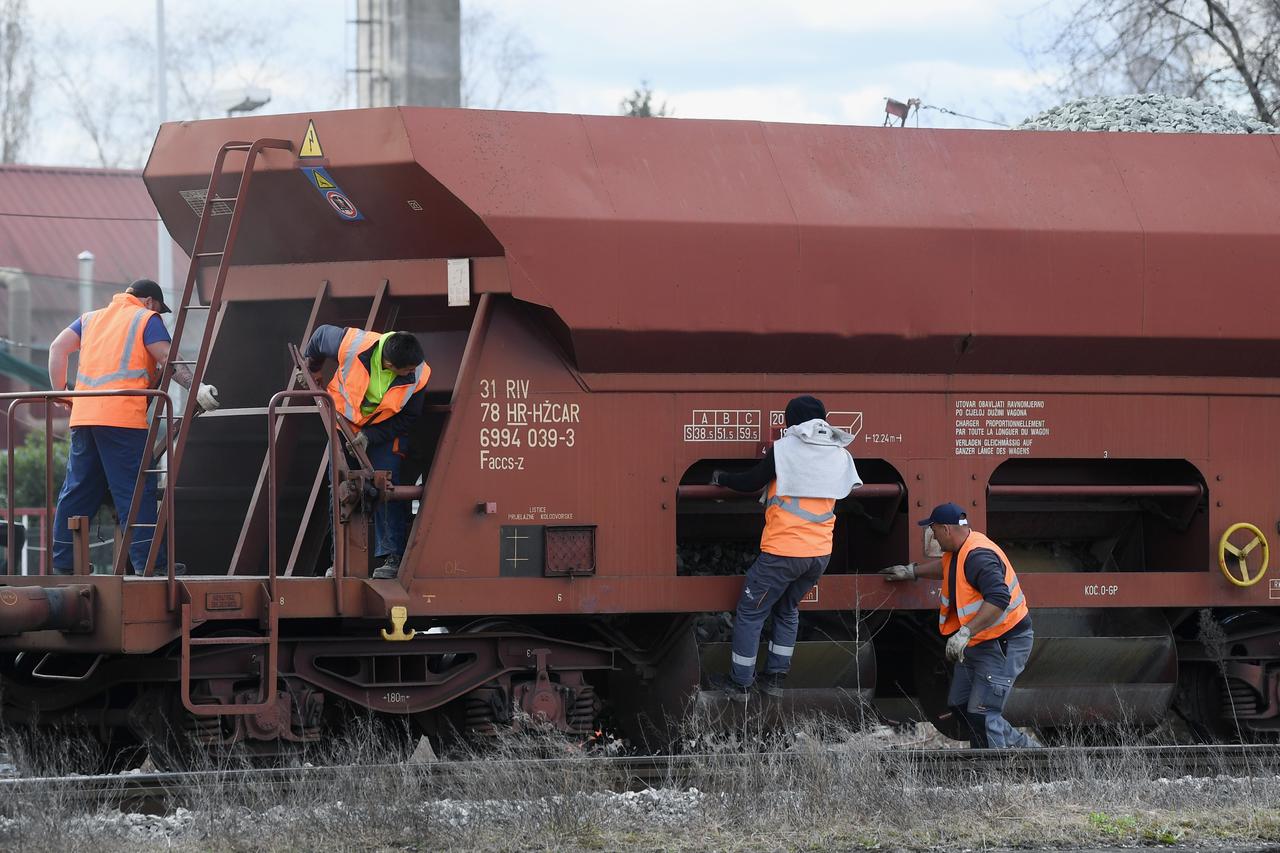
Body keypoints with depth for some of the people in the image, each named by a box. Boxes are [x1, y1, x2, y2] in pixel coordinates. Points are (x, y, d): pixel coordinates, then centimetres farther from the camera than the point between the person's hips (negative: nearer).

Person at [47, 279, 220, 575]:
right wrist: (196, 389, -11)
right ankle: (148, 561, -11)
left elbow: (58, 348, 16)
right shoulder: (147, 319, 8)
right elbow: (168, 361, -5)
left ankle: (63, 562, 13)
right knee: (136, 491, -6)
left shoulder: (91, 318, 25)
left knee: (77, 489, 11)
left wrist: (59, 392, 19)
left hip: (83, 416, 6)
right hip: (124, 416, -6)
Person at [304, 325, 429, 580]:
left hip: (386, 431, -1)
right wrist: (312, 368, 11)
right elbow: (321, 335, -9)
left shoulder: (419, 375, -28)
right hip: (345, 421, 1)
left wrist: (370, 436, -24)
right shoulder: (354, 345, -32)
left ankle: (392, 557, -10)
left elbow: (408, 417, -14)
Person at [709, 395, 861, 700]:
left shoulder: (785, 449, -8)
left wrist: (720, 478, 18)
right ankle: (775, 678, 23)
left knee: (750, 612, 8)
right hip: (820, 552, 6)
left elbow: (750, 483, -1)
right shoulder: (840, 455, 6)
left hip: (783, 551, -6)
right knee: (788, 611, 25)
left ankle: (740, 683, 11)